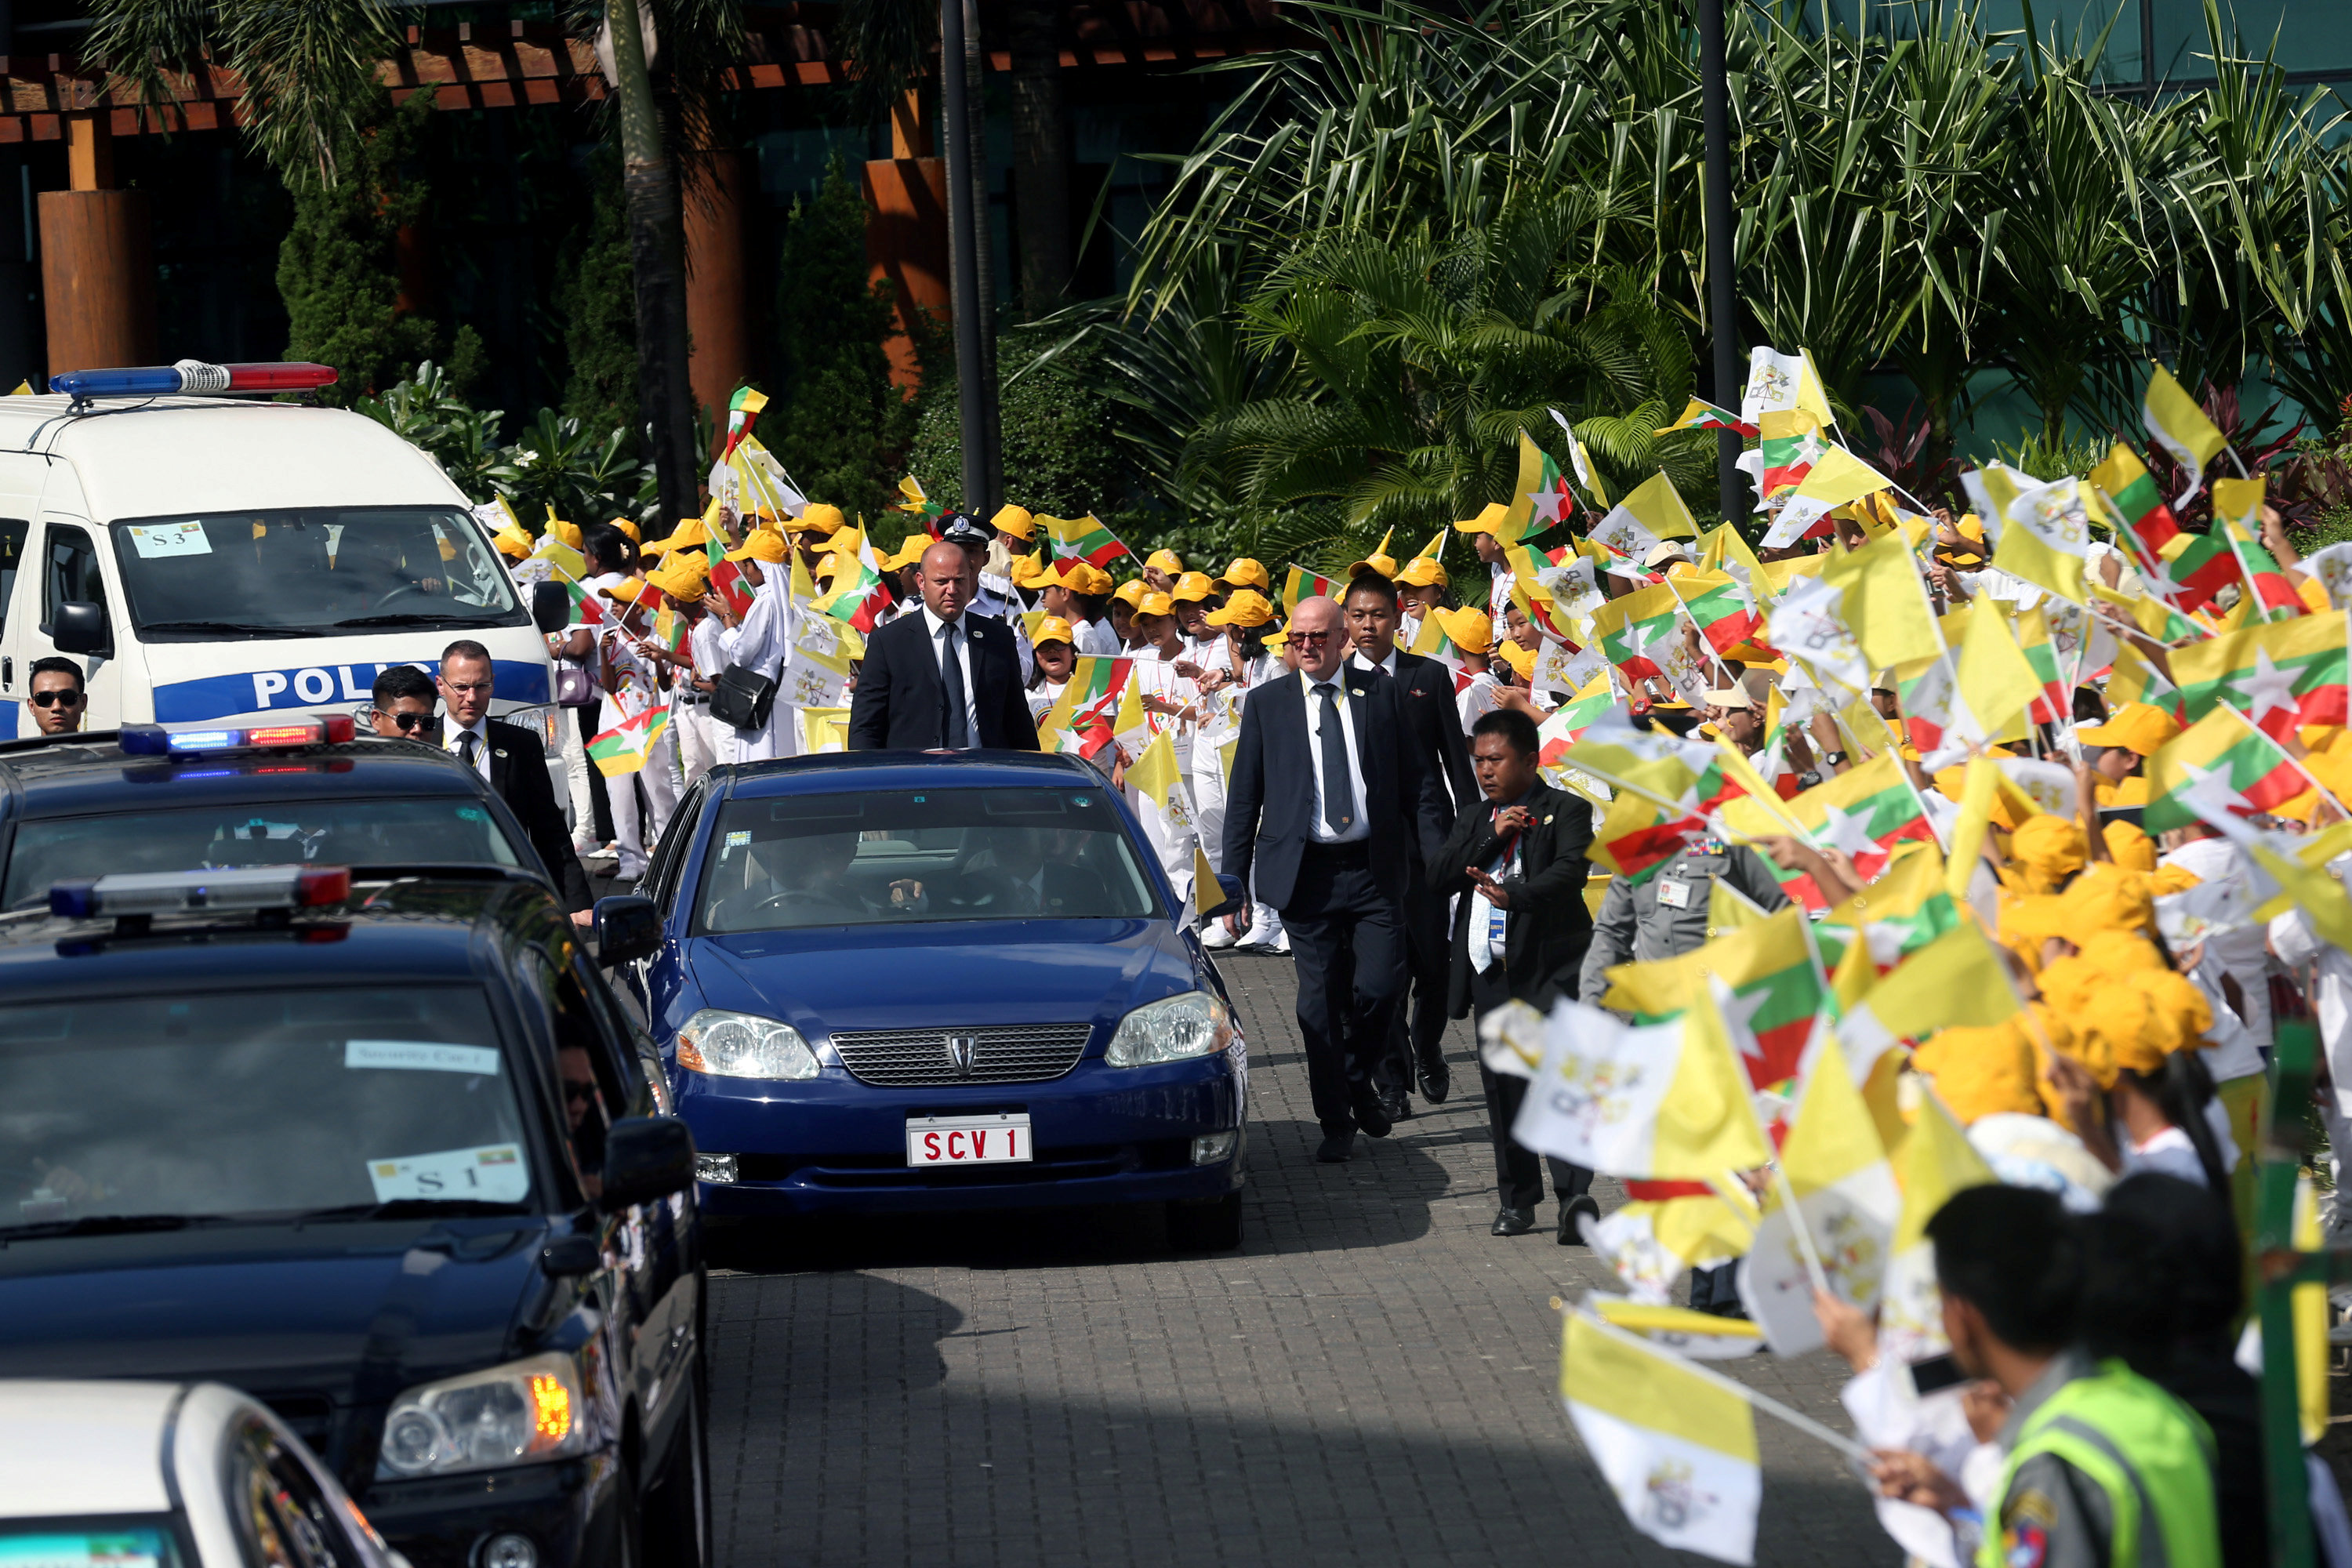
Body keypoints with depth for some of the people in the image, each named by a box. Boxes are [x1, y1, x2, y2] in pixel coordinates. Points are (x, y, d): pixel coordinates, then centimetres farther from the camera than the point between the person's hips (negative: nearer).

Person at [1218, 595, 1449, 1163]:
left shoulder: (1383, 693, 6)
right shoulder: (1267, 703, 6)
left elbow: (1418, 778, 7)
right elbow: (1244, 797, 7)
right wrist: (1234, 881, 3)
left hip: (1375, 869, 0)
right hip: (1306, 873, 0)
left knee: (1379, 987, -7)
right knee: (1321, 999, 0)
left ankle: (1357, 1082, 22)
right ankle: (1335, 1121, 12)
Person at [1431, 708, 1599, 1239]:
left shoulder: (1566, 811, 1)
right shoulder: (1473, 818, 18)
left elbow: (1570, 871, -18)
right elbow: (1436, 880, 5)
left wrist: (1516, 894, -35)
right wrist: (1492, 839, -7)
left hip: (1549, 969, -5)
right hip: (1490, 970, 5)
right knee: (1502, 1086, 7)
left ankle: (1575, 1194, -22)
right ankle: (1518, 1199, 16)